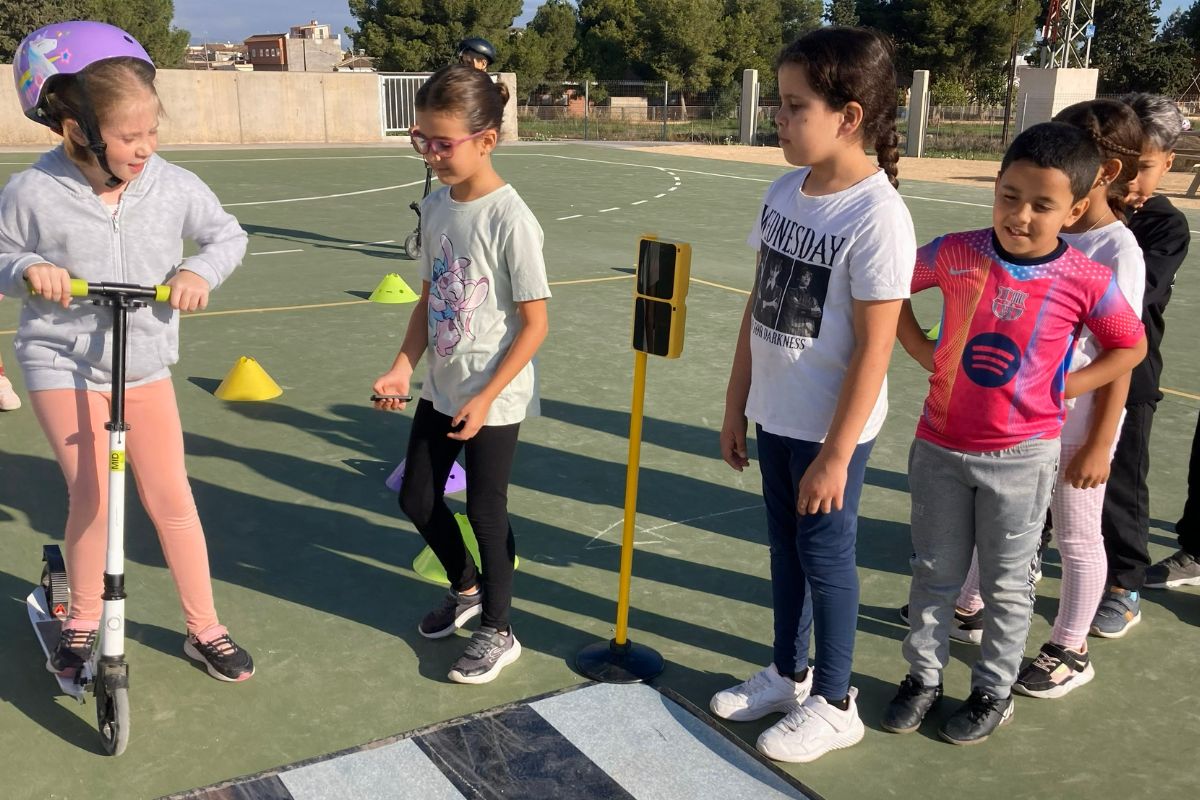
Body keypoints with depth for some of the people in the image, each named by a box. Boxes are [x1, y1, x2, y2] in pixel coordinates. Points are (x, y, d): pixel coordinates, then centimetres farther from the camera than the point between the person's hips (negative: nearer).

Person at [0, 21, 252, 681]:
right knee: (92, 497, -8)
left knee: (171, 498, 3)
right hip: (62, 364, -2)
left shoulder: (173, 186, -9)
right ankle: (83, 620, 20)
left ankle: (204, 629, 19)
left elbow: (228, 234, 7)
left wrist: (200, 270, -13)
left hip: (145, 366, 2)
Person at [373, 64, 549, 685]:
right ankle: (467, 588, 42)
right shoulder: (436, 206, 2)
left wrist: (485, 398, -19)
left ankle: (497, 632, 26)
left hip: (494, 398, -7)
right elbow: (429, 299, 10)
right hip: (441, 388, 7)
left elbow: (535, 322, -17)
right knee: (417, 498, 16)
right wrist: (403, 366, -2)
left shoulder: (509, 219, -20)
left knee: (486, 511, 5)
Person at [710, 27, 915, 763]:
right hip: (775, 414, 7)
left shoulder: (877, 216, -20)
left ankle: (833, 704, 28)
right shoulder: (785, 191, 1)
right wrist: (735, 405, 10)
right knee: (784, 548, 19)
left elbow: (873, 349, -19)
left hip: (831, 427, -7)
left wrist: (836, 455, -16)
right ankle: (788, 674, 40)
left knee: (824, 557, 8)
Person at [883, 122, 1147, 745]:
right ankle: (923, 675, 35)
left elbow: (1130, 347, 2)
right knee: (934, 572, 16)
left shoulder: (1087, 281, -14)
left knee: (1006, 582, 14)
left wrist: (1063, 388, -7)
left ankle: (994, 690, 33)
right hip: (940, 445, 2)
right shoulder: (955, 253, -11)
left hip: (1021, 456, -2)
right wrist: (925, 353, -1)